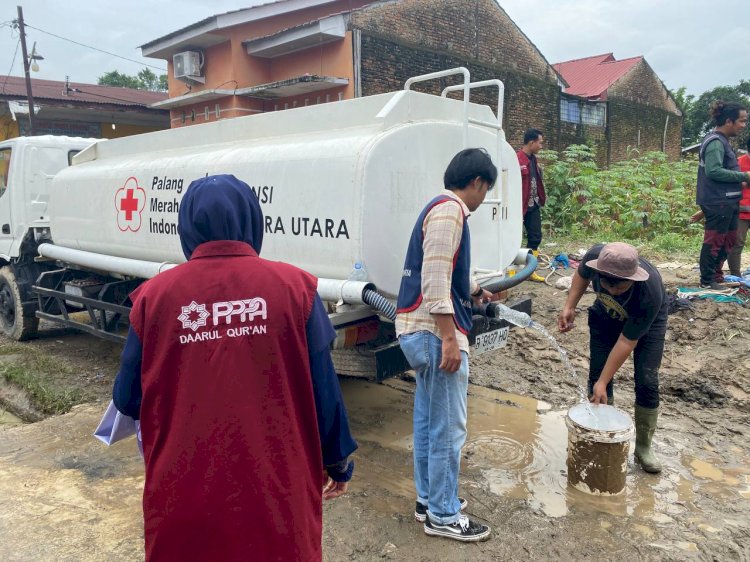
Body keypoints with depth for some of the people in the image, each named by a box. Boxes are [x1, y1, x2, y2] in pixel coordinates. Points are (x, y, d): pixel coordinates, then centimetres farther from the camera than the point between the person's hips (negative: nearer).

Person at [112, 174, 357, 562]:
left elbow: (128, 401, 1)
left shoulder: (154, 295, -8)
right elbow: (324, 392, -6)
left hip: (182, 500, 1)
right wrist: (339, 461, 9)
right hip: (278, 493, 0)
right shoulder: (294, 286, -10)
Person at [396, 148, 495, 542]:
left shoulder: (442, 208, 18)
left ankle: (429, 499, 32)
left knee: (428, 420, 18)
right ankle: (443, 516, 14)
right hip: (434, 333, -11)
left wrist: (476, 292, 47)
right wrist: (450, 338, -23)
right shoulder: (449, 210, -14)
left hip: (419, 330, 11)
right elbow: (435, 279, -23)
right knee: (448, 428, 0)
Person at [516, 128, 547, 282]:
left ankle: (530, 271, 20)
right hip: (521, 206, -9)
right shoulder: (517, 159, -18)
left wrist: (541, 197, 11)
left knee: (535, 237, 11)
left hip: (534, 205, 9)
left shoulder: (533, 159, 12)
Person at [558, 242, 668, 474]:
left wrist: (603, 383, -30)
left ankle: (643, 447, 12)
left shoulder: (650, 292, -43)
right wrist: (569, 307, -17)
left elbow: (627, 341, -33)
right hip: (606, 315, 3)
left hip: (647, 322, -3)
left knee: (647, 383, -8)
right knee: (597, 374, -2)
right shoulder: (595, 256, -36)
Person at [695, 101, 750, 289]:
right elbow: (713, 171, -26)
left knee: (729, 240, 17)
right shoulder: (715, 142, -16)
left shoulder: (722, 141, 15)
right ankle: (707, 281, 7)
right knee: (714, 241, -2)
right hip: (718, 203, -10)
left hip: (727, 202, 10)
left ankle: (716, 276, 28)